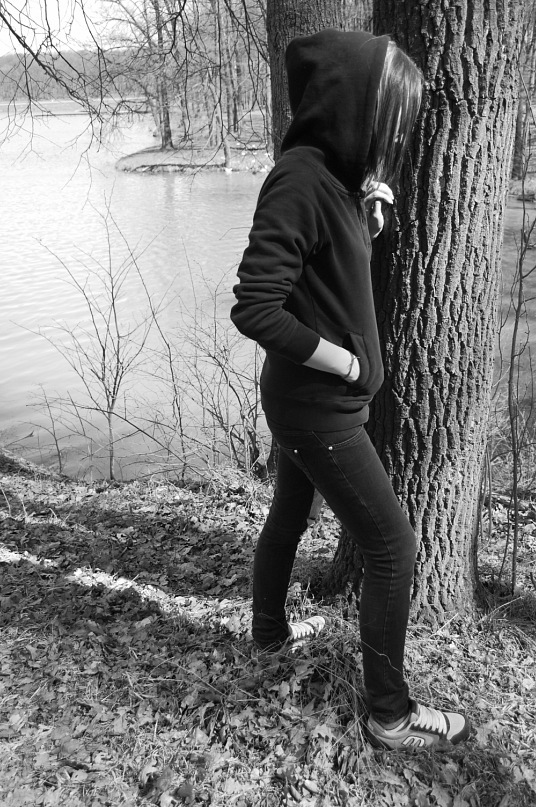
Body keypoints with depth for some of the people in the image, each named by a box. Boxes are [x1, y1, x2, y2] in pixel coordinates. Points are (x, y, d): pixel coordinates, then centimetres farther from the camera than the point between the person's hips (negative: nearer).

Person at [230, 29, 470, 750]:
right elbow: (255, 308, -27)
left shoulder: (332, 172, 6)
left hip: (306, 400, 9)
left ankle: (270, 630, 48)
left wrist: (370, 214, -2)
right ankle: (390, 714, 17)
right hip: (319, 409, -9)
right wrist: (348, 363, -18)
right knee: (393, 547, 1)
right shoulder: (300, 179, -22)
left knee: (289, 515, 24)